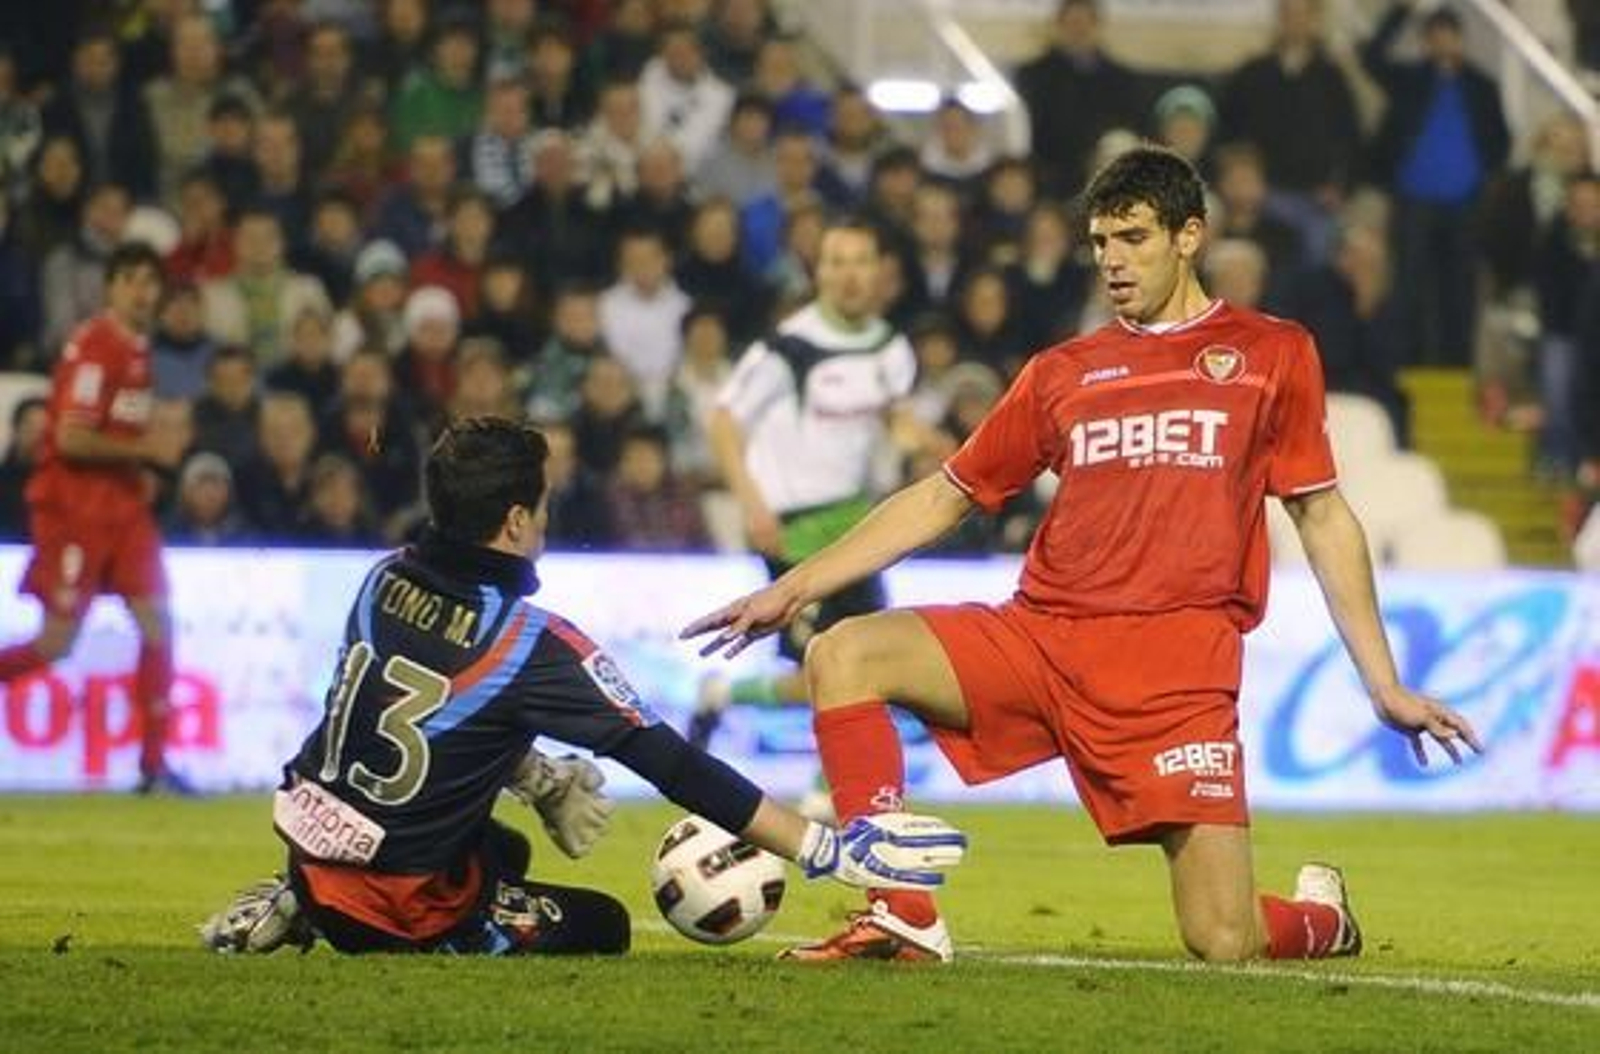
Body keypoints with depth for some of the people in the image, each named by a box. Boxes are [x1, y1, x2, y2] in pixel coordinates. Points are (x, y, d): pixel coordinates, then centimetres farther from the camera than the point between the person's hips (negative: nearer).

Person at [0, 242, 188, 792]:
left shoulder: (137, 346, 12)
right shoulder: (93, 347, -16)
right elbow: (70, 438, -22)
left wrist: (141, 471, 11)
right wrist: (146, 448, -18)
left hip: (123, 506, 8)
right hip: (73, 505, -8)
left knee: (158, 626, -1)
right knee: (57, 642, -6)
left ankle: (154, 765, 2)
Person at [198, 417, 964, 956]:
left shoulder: (386, 579, -1)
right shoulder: (528, 641, -20)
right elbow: (666, 762, -18)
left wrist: (538, 782, 13)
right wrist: (823, 849, -16)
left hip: (306, 834, 7)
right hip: (400, 898, -7)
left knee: (504, 851, 35)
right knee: (602, 927, 13)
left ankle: (301, 907, 11)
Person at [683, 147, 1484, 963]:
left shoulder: (1272, 354, 9)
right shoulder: (1061, 373, 16)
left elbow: (1322, 516, 10)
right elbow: (945, 497, 18)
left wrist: (1385, 688, 6)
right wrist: (794, 588, 11)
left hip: (1179, 664, -3)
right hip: (1041, 636, 3)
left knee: (1224, 944, -13)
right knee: (841, 656, -20)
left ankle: (1322, 916, 24)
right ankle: (902, 917, -18)